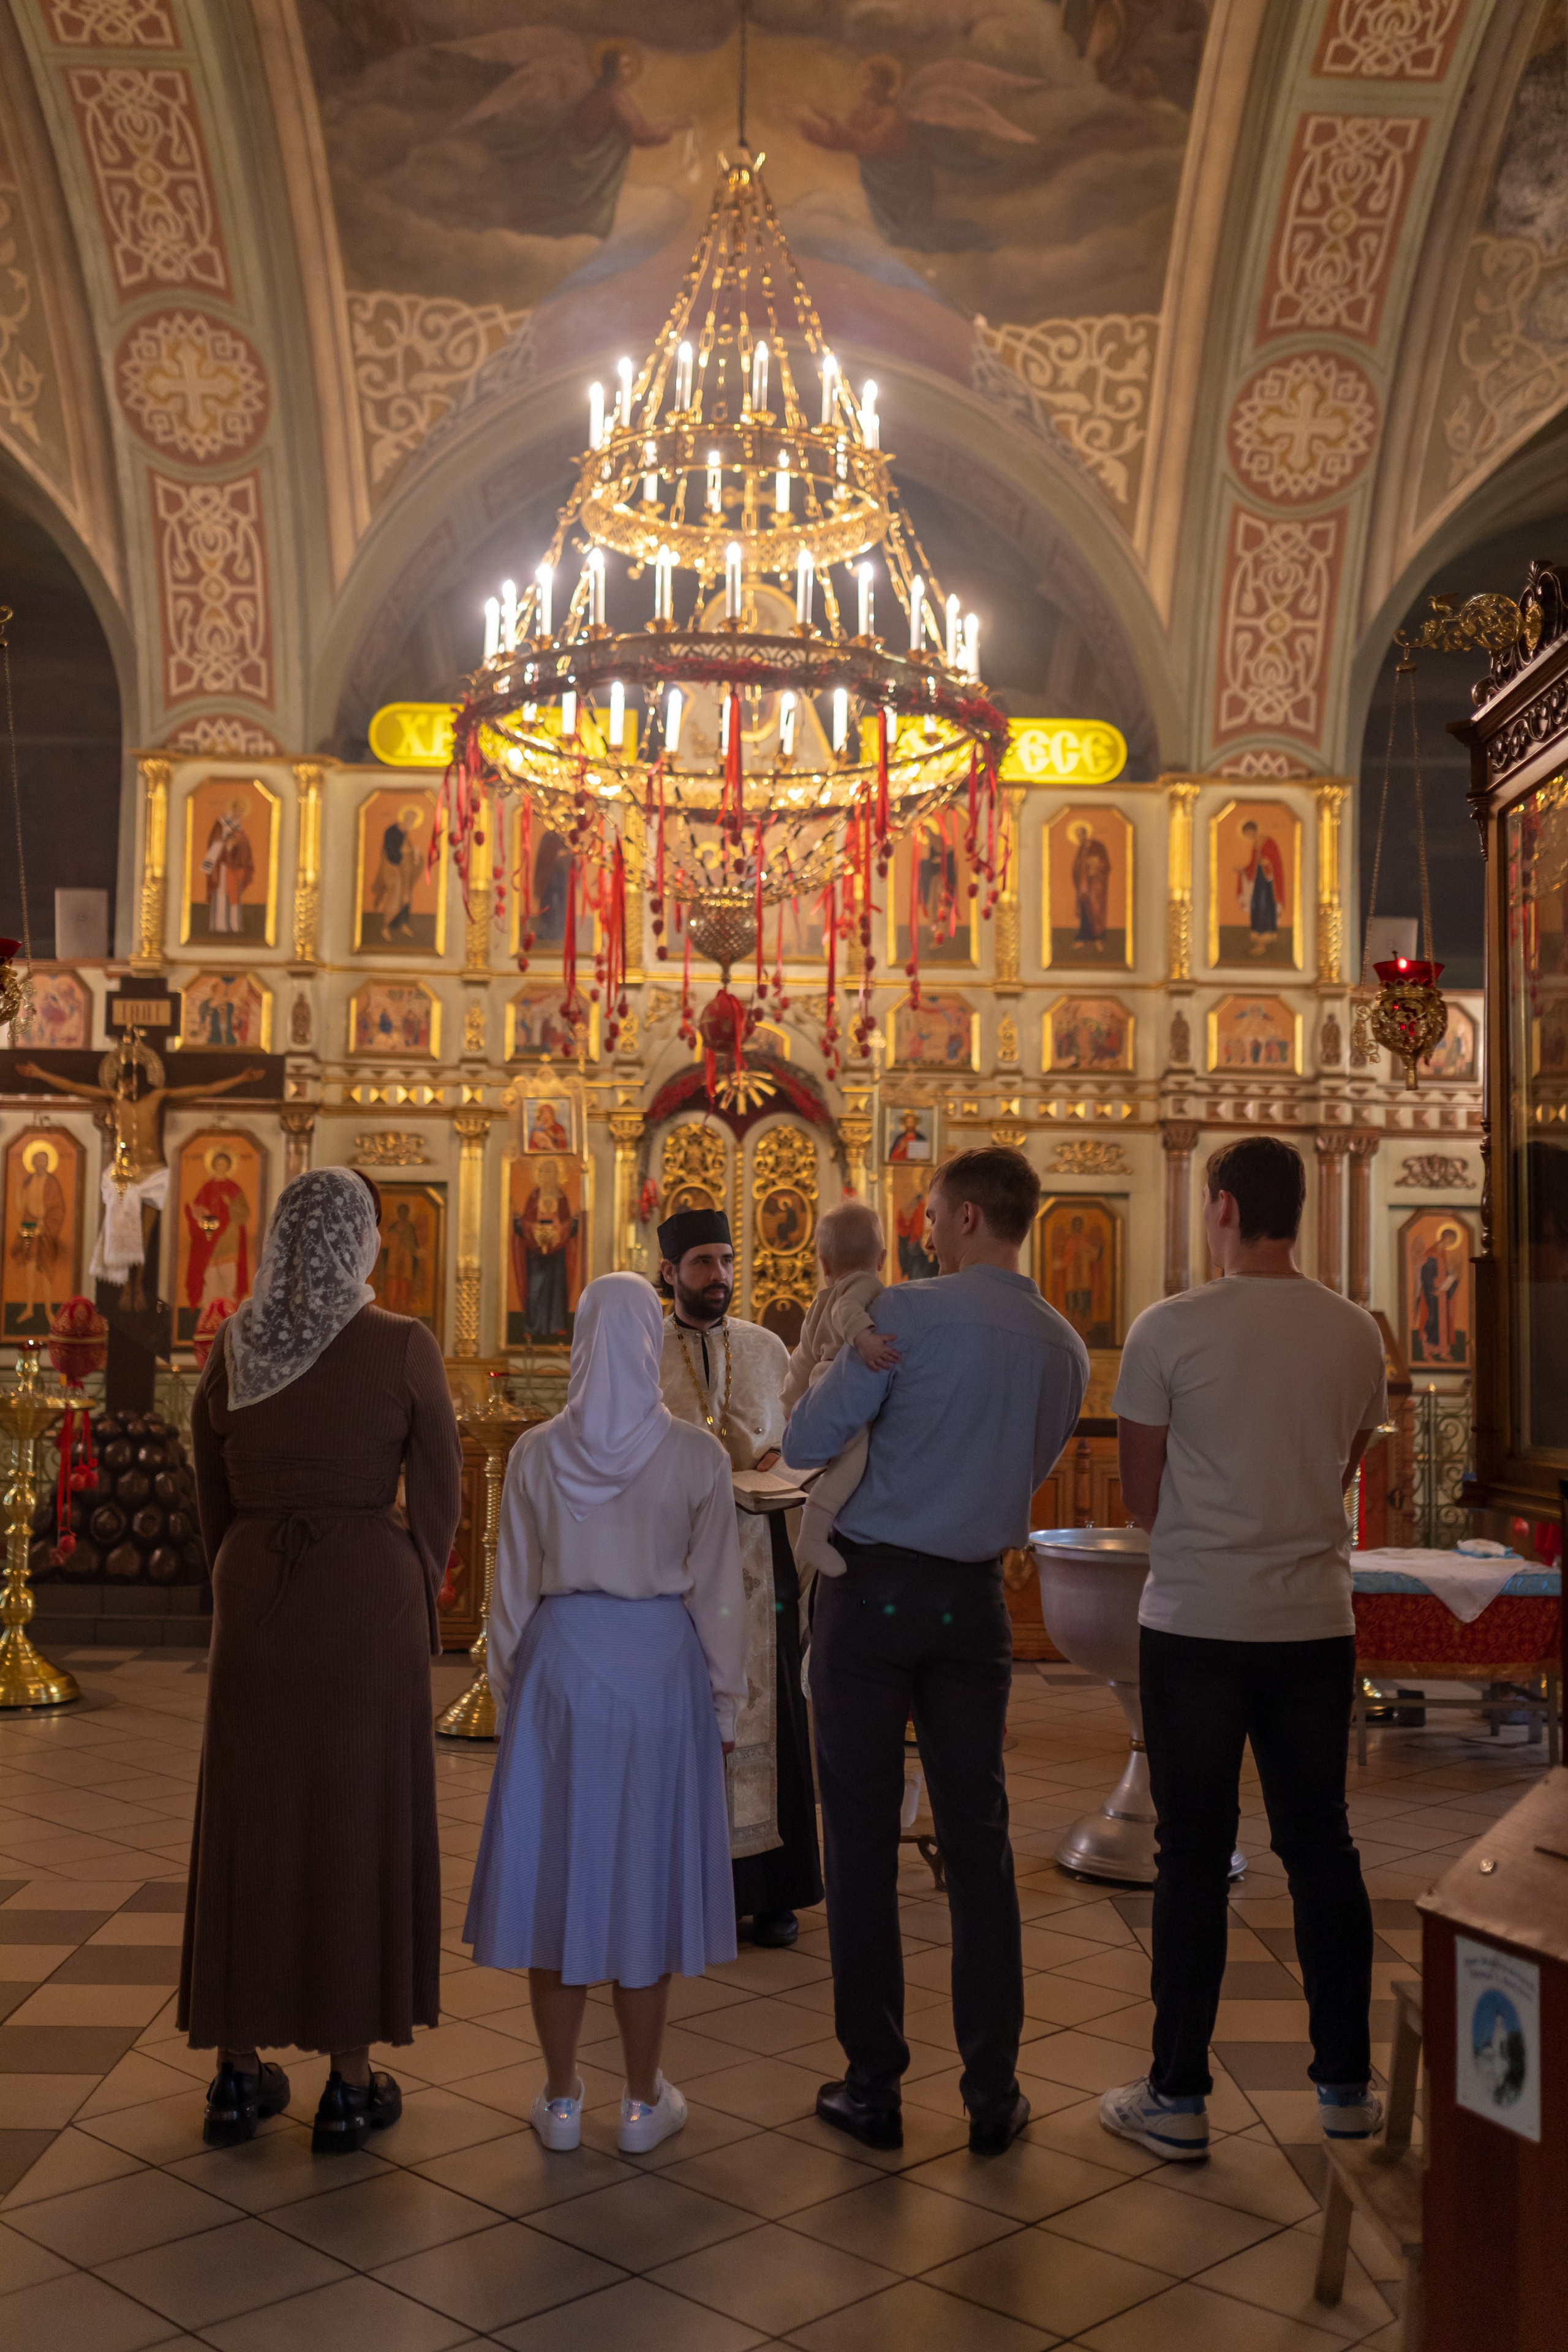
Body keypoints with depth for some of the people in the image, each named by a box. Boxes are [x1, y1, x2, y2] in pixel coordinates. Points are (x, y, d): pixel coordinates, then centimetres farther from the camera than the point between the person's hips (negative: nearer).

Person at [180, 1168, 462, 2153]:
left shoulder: (235, 1348, 2)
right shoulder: (403, 1348, -9)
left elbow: (213, 1495, 9)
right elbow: (439, 1498, -4)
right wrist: (419, 1605, 10)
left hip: (253, 1595, 4)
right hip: (368, 1594, -3)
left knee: (249, 1820, 13)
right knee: (360, 1820, 6)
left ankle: (238, 2072, 22)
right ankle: (352, 2080, 13)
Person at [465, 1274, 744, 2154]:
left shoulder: (537, 1452, -3)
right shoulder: (696, 1455, -7)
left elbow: (514, 1590, 3)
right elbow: (717, 1595, -3)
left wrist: (511, 1691, 14)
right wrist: (723, 1707, 7)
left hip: (559, 1661, 1)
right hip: (660, 1663, -1)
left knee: (556, 1870, 11)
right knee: (645, 1876, 9)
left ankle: (562, 2098, 19)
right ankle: (644, 2100, 19)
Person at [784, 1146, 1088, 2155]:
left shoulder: (909, 1313, -13)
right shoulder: (1066, 1349, 4)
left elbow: (808, 1443, -11)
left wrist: (834, 1386, 9)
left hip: (874, 1589, -4)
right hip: (976, 1598, 4)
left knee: (863, 1841, 6)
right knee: (979, 1840, 11)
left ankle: (874, 2086, 14)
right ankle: (994, 2092, 17)